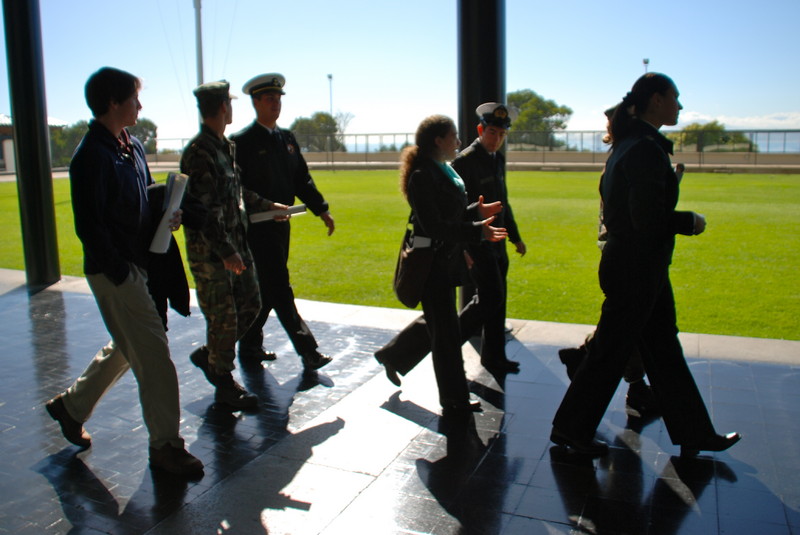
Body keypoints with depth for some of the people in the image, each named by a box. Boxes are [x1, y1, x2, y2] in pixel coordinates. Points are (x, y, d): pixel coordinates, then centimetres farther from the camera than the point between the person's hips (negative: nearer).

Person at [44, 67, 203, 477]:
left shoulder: (132, 146, 11)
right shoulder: (92, 156, -17)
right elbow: (89, 225, -20)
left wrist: (167, 215, 1)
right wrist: (120, 272, -18)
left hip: (137, 264, 9)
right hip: (114, 272, -9)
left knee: (126, 348, 21)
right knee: (153, 355, -4)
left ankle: (71, 405, 41)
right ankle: (165, 445, 10)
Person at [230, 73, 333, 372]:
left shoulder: (287, 138, 13)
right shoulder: (242, 142, -8)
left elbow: (302, 179, 14)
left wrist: (322, 210, 6)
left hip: (281, 225, 8)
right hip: (258, 227, -8)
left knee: (266, 289, 14)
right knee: (280, 289, -6)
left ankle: (250, 348, 27)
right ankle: (308, 351, -3)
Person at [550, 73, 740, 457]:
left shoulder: (629, 144, 11)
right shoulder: (646, 149, -20)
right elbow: (649, 219, -26)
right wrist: (690, 222, -10)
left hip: (643, 267, 10)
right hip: (637, 269, -10)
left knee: (664, 350, 17)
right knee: (611, 352, 3)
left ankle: (694, 433, 31)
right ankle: (571, 429, 19)